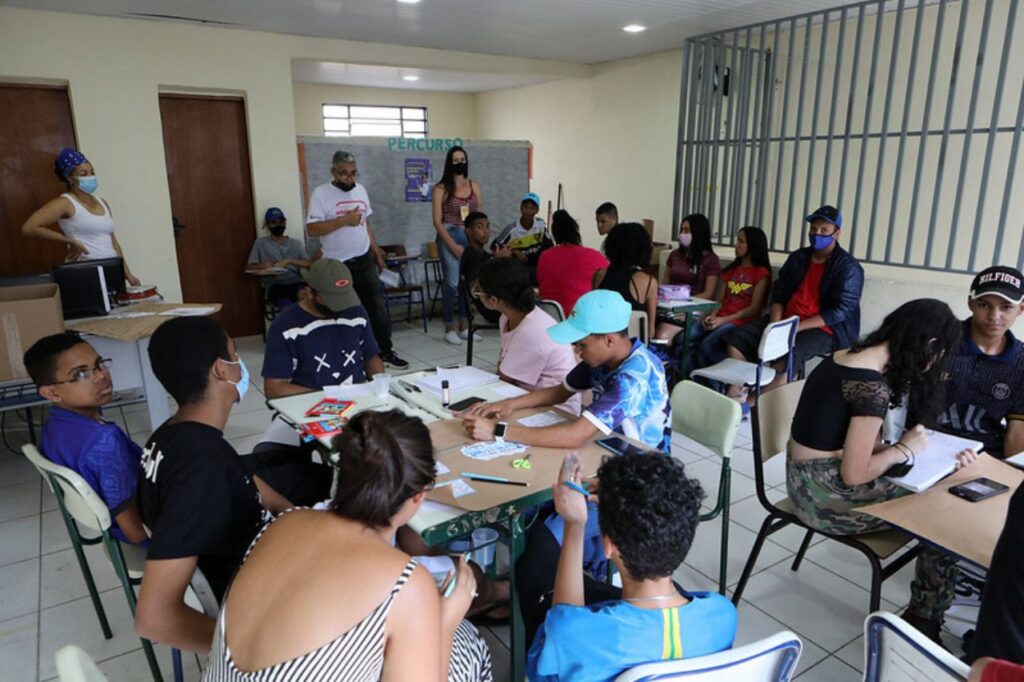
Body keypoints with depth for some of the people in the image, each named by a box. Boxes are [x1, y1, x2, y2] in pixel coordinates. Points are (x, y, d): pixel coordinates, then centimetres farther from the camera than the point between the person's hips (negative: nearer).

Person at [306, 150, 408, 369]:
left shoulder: (360, 190, 9)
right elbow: (312, 229, -17)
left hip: (364, 261, 5)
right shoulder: (321, 194, -10)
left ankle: (386, 350, 15)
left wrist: (377, 254, 14)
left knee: (377, 307, 5)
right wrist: (344, 220, -22)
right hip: (337, 265, -4)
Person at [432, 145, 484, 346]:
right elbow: (437, 221, -6)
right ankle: (449, 329, 3)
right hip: (449, 238, -4)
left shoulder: (475, 186, 11)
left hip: (471, 237, 4)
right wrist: (453, 246, -12)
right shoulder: (441, 189, -2)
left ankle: (463, 327, 15)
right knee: (452, 283, -9)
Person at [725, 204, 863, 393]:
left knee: (788, 354, -36)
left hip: (822, 330, -6)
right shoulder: (798, 257, 12)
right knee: (737, 337, -12)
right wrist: (775, 325, -8)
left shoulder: (848, 267, -6)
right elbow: (779, 294, 11)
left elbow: (840, 311, -14)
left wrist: (797, 328, -22)